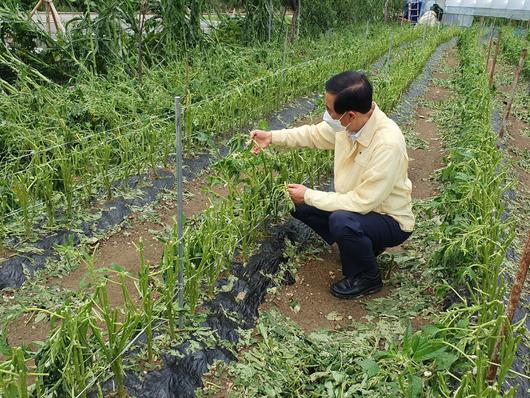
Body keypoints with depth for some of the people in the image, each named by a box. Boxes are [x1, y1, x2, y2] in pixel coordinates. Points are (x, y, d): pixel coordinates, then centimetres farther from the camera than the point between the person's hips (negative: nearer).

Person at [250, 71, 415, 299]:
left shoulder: (388, 144, -35)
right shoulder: (347, 123, -14)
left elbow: (362, 202, -31)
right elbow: (314, 134, 8)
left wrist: (309, 195, -23)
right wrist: (272, 137, 2)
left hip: (390, 220, -7)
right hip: (357, 203, 8)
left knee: (341, 221, -36)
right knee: (299, 204, 2)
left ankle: (366, 279, -5)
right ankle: (361, 242, 13)